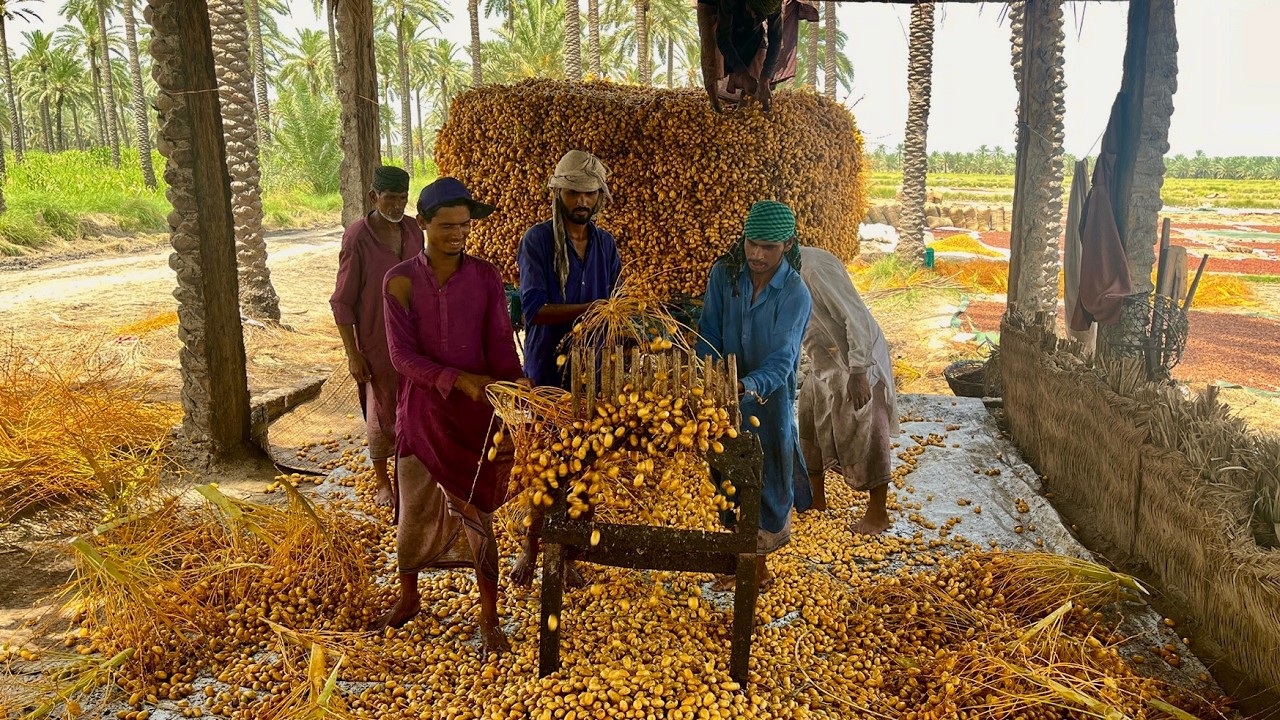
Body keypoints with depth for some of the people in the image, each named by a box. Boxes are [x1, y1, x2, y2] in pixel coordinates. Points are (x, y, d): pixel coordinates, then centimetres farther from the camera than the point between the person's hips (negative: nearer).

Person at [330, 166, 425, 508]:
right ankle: (382, 481, 26)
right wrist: (353, 354, -13)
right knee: (381, 411, 8)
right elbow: (342, 302, -11)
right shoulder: (357, 238, -15)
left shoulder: (413, 231, 1)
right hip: (376, 342, -5)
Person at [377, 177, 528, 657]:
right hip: (422, 408, 1)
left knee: (476, 512, 6)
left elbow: (501, 347, -6)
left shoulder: (486, 278, -4)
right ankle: (408, 598, 39)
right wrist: (457, 379, -25)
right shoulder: (401, 281, -6)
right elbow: (402, 355, -11)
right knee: (415, 509, 13)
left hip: (476, 410, 0)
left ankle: (490, 621, 18)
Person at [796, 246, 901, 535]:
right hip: (826, 364, 10)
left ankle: (877, 514, 15)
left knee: (866, 438, 0)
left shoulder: (816, 269, -26)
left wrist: (858, 372, -27)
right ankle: (816, 500, 33)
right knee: (812, 429, 17)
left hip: (858, 363, -10)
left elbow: (856, 318, -28)